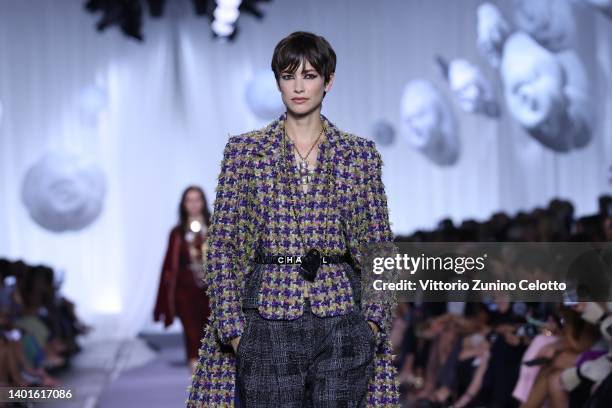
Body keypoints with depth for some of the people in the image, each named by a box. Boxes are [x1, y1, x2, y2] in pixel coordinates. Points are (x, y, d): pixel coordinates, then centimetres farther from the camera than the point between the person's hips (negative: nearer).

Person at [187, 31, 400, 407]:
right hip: (268, 322, -1)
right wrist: (231, 325, -5)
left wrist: (375, 318, -1)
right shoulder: (245, 151, 3)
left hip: (341, 322, 1)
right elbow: (222, 246, 2)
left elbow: (380, 245, 9)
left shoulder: (361, 154, 6)